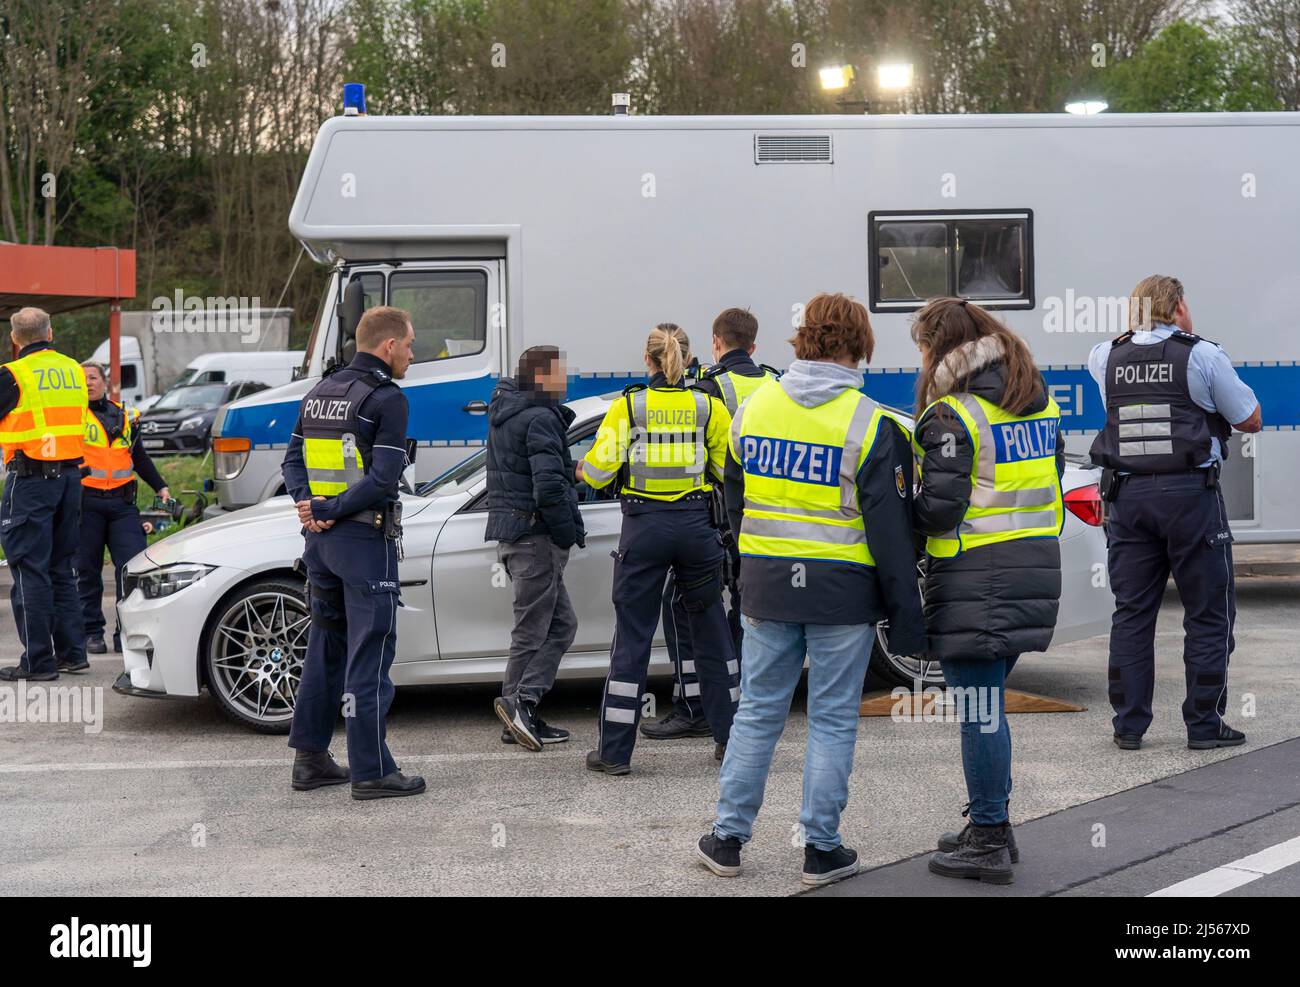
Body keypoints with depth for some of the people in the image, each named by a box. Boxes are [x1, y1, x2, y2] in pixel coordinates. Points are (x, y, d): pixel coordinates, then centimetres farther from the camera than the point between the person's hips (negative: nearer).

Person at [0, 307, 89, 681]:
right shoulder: (73, 370, 9)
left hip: (31, 479, -6)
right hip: (71, 475, 6)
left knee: (31, 569, -2)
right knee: (61, 567, 15)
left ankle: (38, 661, -2)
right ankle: (72, 653, 18)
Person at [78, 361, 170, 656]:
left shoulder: (125, 415, 16)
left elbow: (139, 458, 24)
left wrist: (161, 487, 20)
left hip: (122, 503, 3)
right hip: (86, 502, -3)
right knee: (88, 570, 3)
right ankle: (92, 632, 13)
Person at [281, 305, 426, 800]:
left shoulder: (319, 392, 13)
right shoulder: (387, 398, -12)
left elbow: (293, 461, 12)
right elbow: (383, 480, -20)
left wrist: (312, 508, -2)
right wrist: (329, 511, -14)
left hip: (319, 539, 8)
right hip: (365, 540, -8)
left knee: (325, 647, 16)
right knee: (369, 653, -3)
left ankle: (310, 759, 20)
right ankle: (372, 771, 1)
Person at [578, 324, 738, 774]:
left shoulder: (627, 406, -3)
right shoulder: (707, 406, 2)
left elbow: (598, 471, -6)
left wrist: (582, 469, 17)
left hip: (644, 527, -2)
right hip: (696, 526, 2)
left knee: (632, 636, 3)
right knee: (711, 632, 14)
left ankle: (614, 751, 5)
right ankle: (730, 737, 21)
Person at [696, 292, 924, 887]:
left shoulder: (753, 409, 4)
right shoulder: (871, 425, -11)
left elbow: (734, 502, 15)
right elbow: (890, 527, -10)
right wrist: (906, 614, -5)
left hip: (766, 587, 4)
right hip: (842, 593, -3)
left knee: (757, 713, 12)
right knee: (832, 721, 6)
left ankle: (727, 838, 17)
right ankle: (821, 850, 13)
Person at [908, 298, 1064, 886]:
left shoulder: (951, 416, -13)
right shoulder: (1040, 403, 13)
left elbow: (939, 511, -17)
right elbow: (1050, 484, 17)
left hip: (976, 581, -8)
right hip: (1036, 568, 8)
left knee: (977, 708, -1)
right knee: (987, 703, 18)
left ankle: (988, 843, 4)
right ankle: (991, 826, 25)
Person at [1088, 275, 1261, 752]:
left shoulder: (1109, 357, 7)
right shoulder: (1203, 356, -4)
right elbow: (1250, 421, 6)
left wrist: (1136, 332, 43)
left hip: (1128, 495, 4)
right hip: (1190, 495, -4)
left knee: (1132, 612, 9)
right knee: (1208, 613, 6)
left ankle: (1128, 725, 11)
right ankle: (1204, 725, 7)